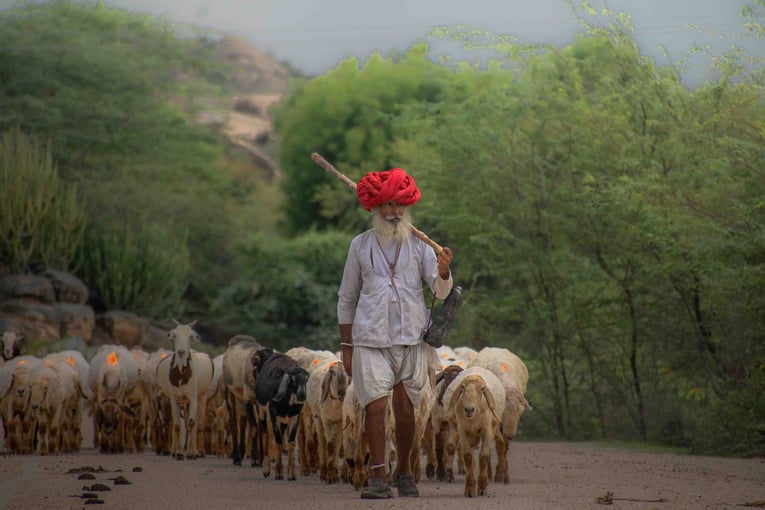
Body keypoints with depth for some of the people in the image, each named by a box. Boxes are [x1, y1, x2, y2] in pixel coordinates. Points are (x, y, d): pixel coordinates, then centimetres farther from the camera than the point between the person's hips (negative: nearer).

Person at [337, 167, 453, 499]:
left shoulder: (419, 245, 8)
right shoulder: (361, 245, 7)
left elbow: (441, 291, 2)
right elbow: (346, 299, 11)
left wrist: (443, 272, -21)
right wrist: (346, 346, 7)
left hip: (411, 338, 1)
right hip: (371, 339, -1)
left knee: (405, 410, 5)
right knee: (375, 406, -10)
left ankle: (404, 472, 21)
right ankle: (378, 477, -9)